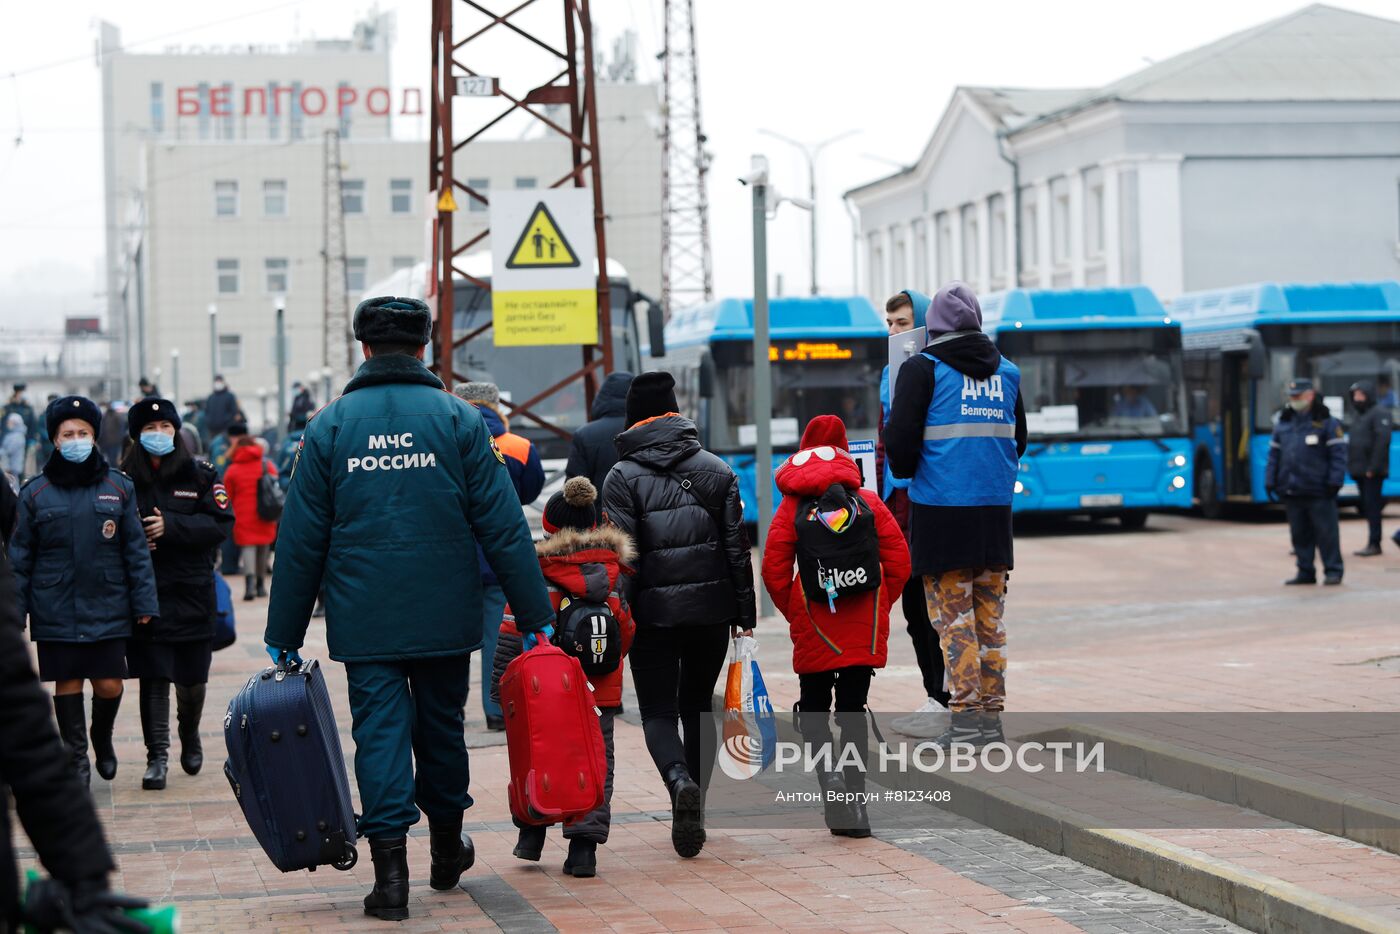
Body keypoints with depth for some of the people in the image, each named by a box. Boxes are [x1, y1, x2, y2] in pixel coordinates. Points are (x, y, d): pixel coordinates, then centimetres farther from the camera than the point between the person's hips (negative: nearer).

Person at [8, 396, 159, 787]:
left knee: (109, 685, 2)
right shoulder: (36, 493, 1)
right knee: (67, 683, 5)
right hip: (56, 611, 0)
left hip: (107, 607, 0)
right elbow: (20, 557, 4)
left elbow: (136, 550, 4)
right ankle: (76, 757, 19)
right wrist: (14, 611, 0)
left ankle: (102, 737, 31)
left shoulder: (118, 488, 3)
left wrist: (144, 603, 0)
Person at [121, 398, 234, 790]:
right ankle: (157, 756, -2)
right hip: (145, 592, -1)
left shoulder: (200, 475, 3)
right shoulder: (124, 479, 2)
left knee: (192, 677, 10)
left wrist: (171, 526, -16)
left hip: (192, 592, 1)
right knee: (153, 678, -4)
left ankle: (190, 735, 36)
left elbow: (221, 523, -6)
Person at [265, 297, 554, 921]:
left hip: (364, 620, -1)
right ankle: (447, 851, 32)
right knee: (441, 725, 16)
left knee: (379, 732, 1)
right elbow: (504, 527, -4)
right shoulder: (458, 419, -1)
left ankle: (390, 871, -8)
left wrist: (284, 634, 7)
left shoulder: (329, 426, 0)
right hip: (445, 616, 1)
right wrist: (534, 615, 0)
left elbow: (300, 540, 1)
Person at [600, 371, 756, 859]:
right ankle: (694, 814, 17)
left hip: (654, 612, -3)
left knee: (658, 710, 3)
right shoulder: (716, 470, 6)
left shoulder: (622, 477, -4)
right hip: (711, 609, 3)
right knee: (698, 706, 16)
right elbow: (737, 547, 5)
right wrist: (745, 612, 9)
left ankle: (680, 781, -26)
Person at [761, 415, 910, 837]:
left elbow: (774, 571, -3)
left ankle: (829, 772, -15)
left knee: (813, 707, 13)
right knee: (854, 708, 10)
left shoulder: (792, 507, 1)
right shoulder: (869, 502, 5)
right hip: (865, 628, 2)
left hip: (815, 629, -2)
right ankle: (855, 803, 6)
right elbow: (899, 562, 2)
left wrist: (794, 614, 10)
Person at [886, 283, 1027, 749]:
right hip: (995, 509, 5)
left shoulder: (923, 369, -6)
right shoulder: (1007, 371, 10)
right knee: (990, 617, 10)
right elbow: (1018, 438, 19)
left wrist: (905, 472, 11)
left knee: (953, 618, -1)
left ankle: (965, 718, -5)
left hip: (941, 510, -4)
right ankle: (991, 715, 11)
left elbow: (900, 438, -9)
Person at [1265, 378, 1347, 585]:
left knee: (1326, 532, -3)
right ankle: (1305, 572, 14)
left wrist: (1334, 481, -12)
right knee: (1300, 534, 8)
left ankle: (1333, 571, 4)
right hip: (1292, 491, 5)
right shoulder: (1282, 424, 15)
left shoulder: (1326, 422, -1)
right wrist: (1270, 481, 10)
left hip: (1318, 491, -5)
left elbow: (1338, 454, -5)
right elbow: (1274, 455, 17)